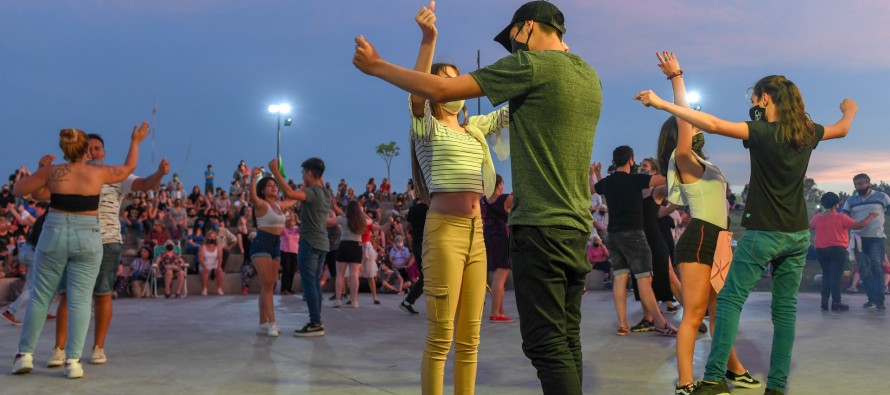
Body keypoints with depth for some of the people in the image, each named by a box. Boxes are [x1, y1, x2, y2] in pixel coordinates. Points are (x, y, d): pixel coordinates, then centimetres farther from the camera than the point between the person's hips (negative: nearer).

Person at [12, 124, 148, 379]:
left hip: (54, 236, 1)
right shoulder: (98, 173, -4)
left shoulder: (51, 171, -3)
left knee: (40, 297, 11)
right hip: (87, 240, -1)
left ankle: (25, 355, 13)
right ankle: (73, 360, -6)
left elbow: (18, 189, 8)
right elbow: (128, 169, 14)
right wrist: (135, 141, 26)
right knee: (80, 301, 0)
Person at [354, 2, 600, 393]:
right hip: (576, 226, 9)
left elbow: (440, 89, -9)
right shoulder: (590, 76, 15)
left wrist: (376, 65, 1)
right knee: (566, 339, 12)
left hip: (540, 225, -8)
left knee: (546, 344, -6)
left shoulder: (532, 65, -8)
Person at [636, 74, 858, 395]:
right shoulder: (808, 132, 6)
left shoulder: (762, 132, -13)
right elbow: (842, 129, 27)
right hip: (798, 235, 6)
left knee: (730, 299, 0)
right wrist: (849, 110, 51)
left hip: (763, 233, -6)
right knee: (785, 308, 8)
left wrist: (661, 103, -22)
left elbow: (713, 124, -24)